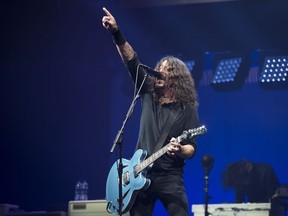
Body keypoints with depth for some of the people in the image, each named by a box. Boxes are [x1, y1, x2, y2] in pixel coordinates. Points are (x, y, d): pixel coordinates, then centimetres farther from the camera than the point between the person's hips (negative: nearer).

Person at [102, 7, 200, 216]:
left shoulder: (187, 110, -1)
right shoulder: (148, 93, 10)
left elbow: (192, 148, -4)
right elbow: (132, 61, 2)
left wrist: (179, 150, -27)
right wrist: (116, 33, -9)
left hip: (169, 177, -4)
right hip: (140, 174, 4)